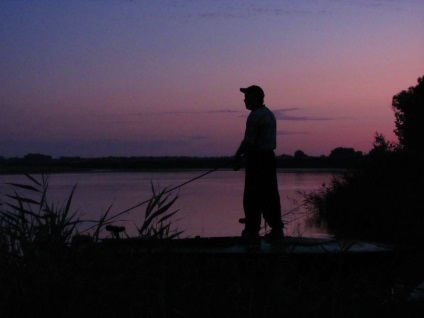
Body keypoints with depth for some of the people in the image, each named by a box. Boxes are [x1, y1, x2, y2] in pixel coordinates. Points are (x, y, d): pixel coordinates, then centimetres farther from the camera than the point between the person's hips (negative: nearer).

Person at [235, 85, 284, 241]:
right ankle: (276, 229, 10)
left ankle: (252, 230, -1)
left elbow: (248, 141, -19)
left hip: (256, 159, -9)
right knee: (270, 195, 10)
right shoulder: (270, 114, 16)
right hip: (269, 158, 9)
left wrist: (238, 155, -5)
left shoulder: (255, 116, -14)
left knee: (252, 196, -3)